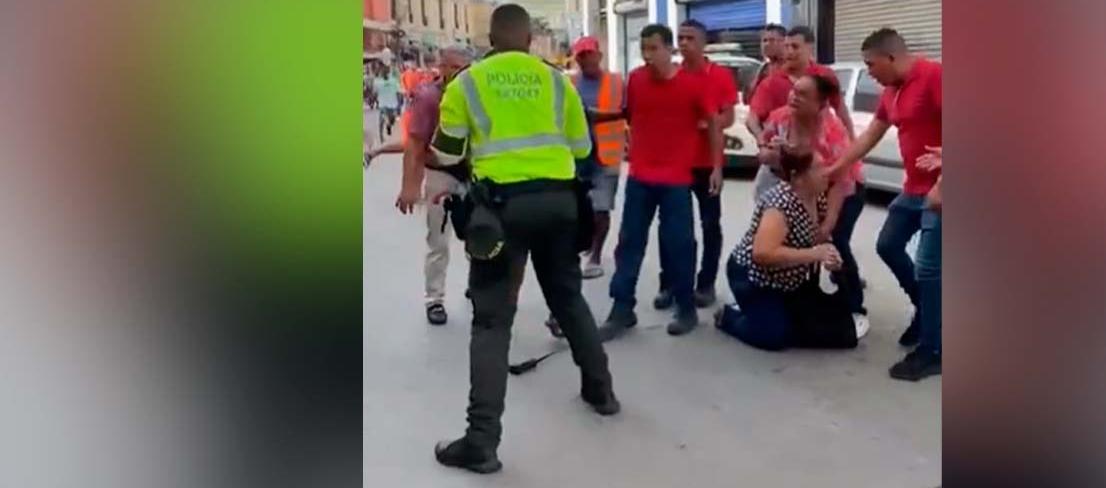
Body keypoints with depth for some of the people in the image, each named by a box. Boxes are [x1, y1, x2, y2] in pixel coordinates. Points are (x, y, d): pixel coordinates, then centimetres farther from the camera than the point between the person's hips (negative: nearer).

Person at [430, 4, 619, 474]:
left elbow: (446, 153, 10)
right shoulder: (556, 80, 9)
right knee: (568, 296, 23)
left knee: (492, 318, 0)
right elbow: (581, 146, 16)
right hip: (559, 198, 3)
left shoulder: (468, 82, 4)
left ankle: (481, 440, -2)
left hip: (503, 201, -3)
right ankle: (601, 390, 34)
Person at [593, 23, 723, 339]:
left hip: (676, 178, -3)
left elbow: (713, 123, 0)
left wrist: (717, 167, -3)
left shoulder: (692, 84, -7)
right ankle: (622, 311, 13)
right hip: (639, 176, 3)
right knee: (629, 241, 5)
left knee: (679, 243, 2)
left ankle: (687, 310, 17)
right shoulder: (635, 79, 2)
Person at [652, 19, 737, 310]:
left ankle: (706, 285, 14)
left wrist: (704, 123, -20)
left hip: (707, 162, -2)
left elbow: (727, 118, -3)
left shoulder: (721, 76, -1)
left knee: (710, 224, 5)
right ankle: (669, 285, 10)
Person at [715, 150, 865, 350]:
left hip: (788, 280, 8)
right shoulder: (781, 201, -30)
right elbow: (763, 253, -39)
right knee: (776, 336, -17)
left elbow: (816, 237, 12)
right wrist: (815, 254, -35)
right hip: (754, 279, -8)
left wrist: (826, 256, -11)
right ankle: (729, 316, 7)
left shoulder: (818, 197, -4)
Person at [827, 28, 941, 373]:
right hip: (913, 188, 10)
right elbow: (870, 136, 20)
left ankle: (934, 351, 3)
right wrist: (837, 167, 20)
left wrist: (941, 184, -29)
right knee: (888, 245, 16)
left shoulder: (933, 76, -17)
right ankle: (924, 308, 34)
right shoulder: (891, 91, 11)